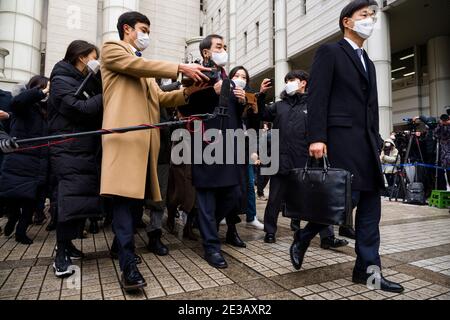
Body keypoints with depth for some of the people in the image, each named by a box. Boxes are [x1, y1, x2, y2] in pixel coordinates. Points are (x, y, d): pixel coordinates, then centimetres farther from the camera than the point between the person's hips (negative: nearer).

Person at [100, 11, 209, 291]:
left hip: (146, 136, 8)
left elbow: (160, 98, 22)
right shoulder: (112, 49, 9)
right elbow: (138, 66, -10)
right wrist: (181, 67, -13)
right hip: (124, 132, -8)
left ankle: (124, 246, 19)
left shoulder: (145, 67, 31)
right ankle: (129, 264, -15)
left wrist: (188, 91, 5)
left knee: (135, 193, 7)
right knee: (124, 194, -14)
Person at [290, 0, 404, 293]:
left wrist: (377, 142, 14)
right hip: (342, 137, -8)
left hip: (367, 140, 8)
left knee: (371, 204, 5)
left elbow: (371, 107, 22)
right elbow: (317, 97, -10)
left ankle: (368, 269, 13)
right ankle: (302, 238, 12)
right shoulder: (330, 52, 2)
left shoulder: (369, 63, 25)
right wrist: (317, 137, -20)